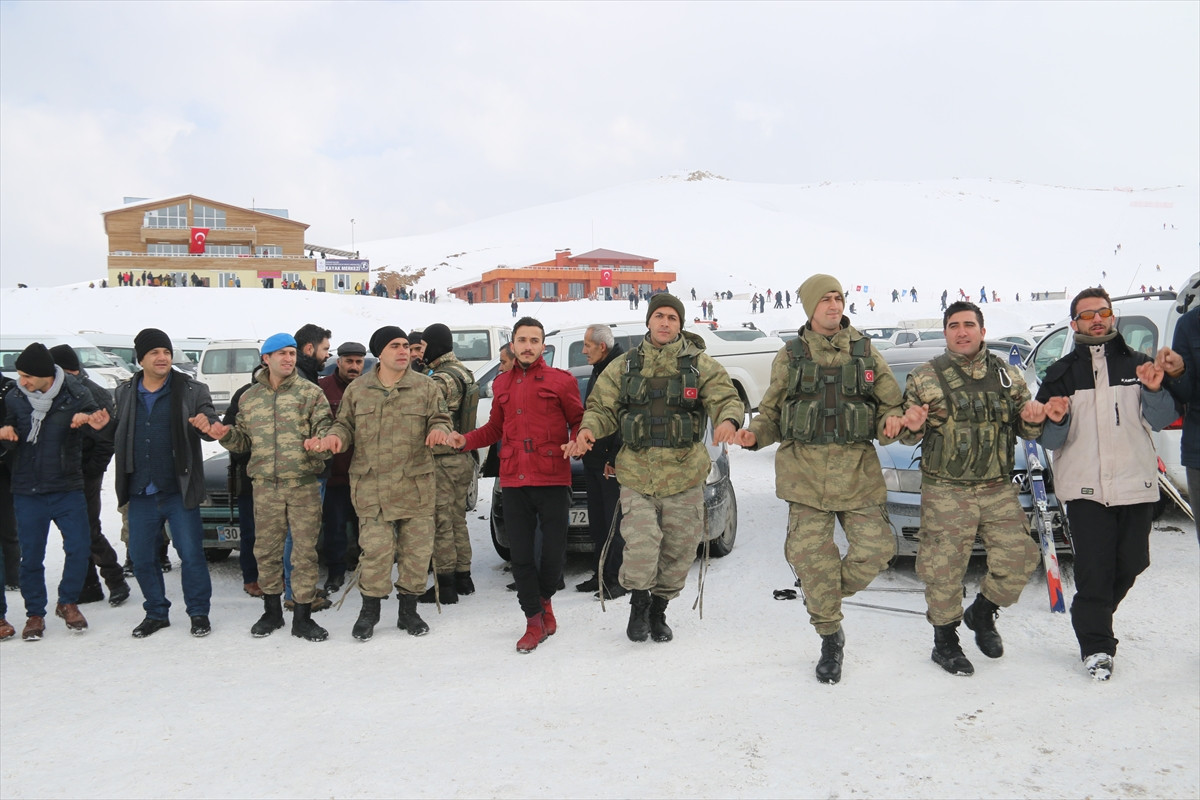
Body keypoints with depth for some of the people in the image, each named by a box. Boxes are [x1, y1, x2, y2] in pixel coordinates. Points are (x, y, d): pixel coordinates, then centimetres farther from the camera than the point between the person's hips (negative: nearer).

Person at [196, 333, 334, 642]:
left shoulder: (310, 392, 1)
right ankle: (272, 611, 27)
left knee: (305, 550, 0)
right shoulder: (250, 397, 12)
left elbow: (326, 430, -6)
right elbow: (243, 442, 17)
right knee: (266, 550, 10)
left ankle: (302, 616, 10)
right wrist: (225, 435, -3)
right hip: (265, 486, 3)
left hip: (304, 485, -3)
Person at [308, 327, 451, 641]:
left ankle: (408, 609, 23)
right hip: (372, 486, -1)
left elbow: (441, 419, 5)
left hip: (416, 484, 1)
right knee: (375, 550, -4)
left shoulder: (425, 387, 4)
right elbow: (346, 425, 12)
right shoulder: (357, 390, 7)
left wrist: (439, 430, -19)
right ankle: (370, 609, 16)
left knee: (416, 550, 6)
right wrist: (334, 436, -10)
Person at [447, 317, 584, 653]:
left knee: (554, 549, 0)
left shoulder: (561, 380, 2)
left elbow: (579, 421, 4)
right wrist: (466, 440, 5)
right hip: (514, 480, 3)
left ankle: (544, 599, 30)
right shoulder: (502, 385, 15)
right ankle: (535, 620, 15)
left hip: (552, 478, -3)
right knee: (520, 553, 3)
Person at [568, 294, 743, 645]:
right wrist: (588, 429, -13)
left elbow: (726, 398, -4)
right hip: (636, 474, 0)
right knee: (641, 547, -15)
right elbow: (602, 407, 9)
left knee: (678, 550, 8)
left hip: (684, 475, 1)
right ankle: (638, 602, 14)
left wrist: (728, 419, -28)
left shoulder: (700, 364, 3)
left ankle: (659, 609, 32)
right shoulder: (624, 366, 8)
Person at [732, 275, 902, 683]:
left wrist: (889, 423, -12)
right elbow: (772, 412, 11)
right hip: (804, 470, -1)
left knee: (875, 549, -6)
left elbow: (891, 404, 12)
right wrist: (754, 434, -10)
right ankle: (830, 638, 15)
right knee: (811, 555, -4)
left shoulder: (866, 353, 10)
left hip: (857, 470, 1)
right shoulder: (789, 357, 9)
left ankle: (822, 598, 22)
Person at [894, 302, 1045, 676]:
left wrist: (1032, 420, -7)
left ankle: (982, 613, 28)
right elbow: (907, 435, 7)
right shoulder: (925, 377, 1)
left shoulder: (1009, 375, 10)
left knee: (1018, 558, 1)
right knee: (944, 569, -2)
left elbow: (1027, 431, 17)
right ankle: (945, 642, 17)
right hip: (946, 491, -3)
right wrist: (912, 426, -17)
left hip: (999, 489, 3)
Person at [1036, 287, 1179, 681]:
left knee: (1131, 563, 10)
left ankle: (1095, 617, 35)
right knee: (1094, 571, -4)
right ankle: (1096, 646, 9)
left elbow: (1162, 421, 3)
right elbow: (1050, 440, 4)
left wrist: (1154, 391, -15)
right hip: (1084, 487, -2)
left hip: (1136, 485, 2)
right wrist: (1055, 422, -17)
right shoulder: (1061, 374, 6)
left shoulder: (1138, 364, 9)